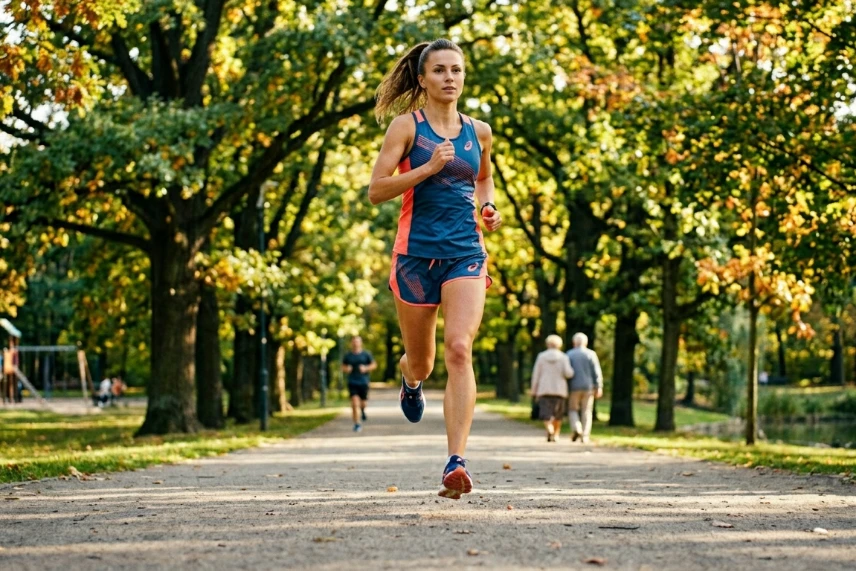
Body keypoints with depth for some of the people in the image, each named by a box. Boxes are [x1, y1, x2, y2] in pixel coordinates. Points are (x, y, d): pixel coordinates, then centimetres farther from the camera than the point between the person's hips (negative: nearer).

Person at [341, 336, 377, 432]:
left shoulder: (366, 354, 1)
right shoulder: (348, 355, 5)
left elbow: (374, 365, 6)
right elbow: (343, 366, 16)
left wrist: (366, 368, -12)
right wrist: (346, 369, -7)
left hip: (363, 382, 0)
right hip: (352, 383, 0)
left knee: (363, 402, 11)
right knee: (354, 403, -13)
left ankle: (363, 410, 49)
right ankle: (357, 424, -10)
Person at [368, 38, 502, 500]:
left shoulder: (478, 132, 11)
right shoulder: (406, 126, -1)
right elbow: (376, 190, -7)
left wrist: (487, 207, 10)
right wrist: (427, 168, -18)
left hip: (466, 254, 1)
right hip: (416, 253, -1)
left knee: (459, 350, -19)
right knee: (421, 360, 12)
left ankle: (456, 462, -23)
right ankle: (411, 381, 53)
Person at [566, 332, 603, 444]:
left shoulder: (569, 354, 0)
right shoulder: (591, 354, 1)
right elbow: (597, 372, -3)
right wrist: (599, 387, -1)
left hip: (574, 387, -1)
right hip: (588, 387, 1)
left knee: (573, 409, 11)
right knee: (586, 412, 6)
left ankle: (576, 429, -13)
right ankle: (585, 436, -1)